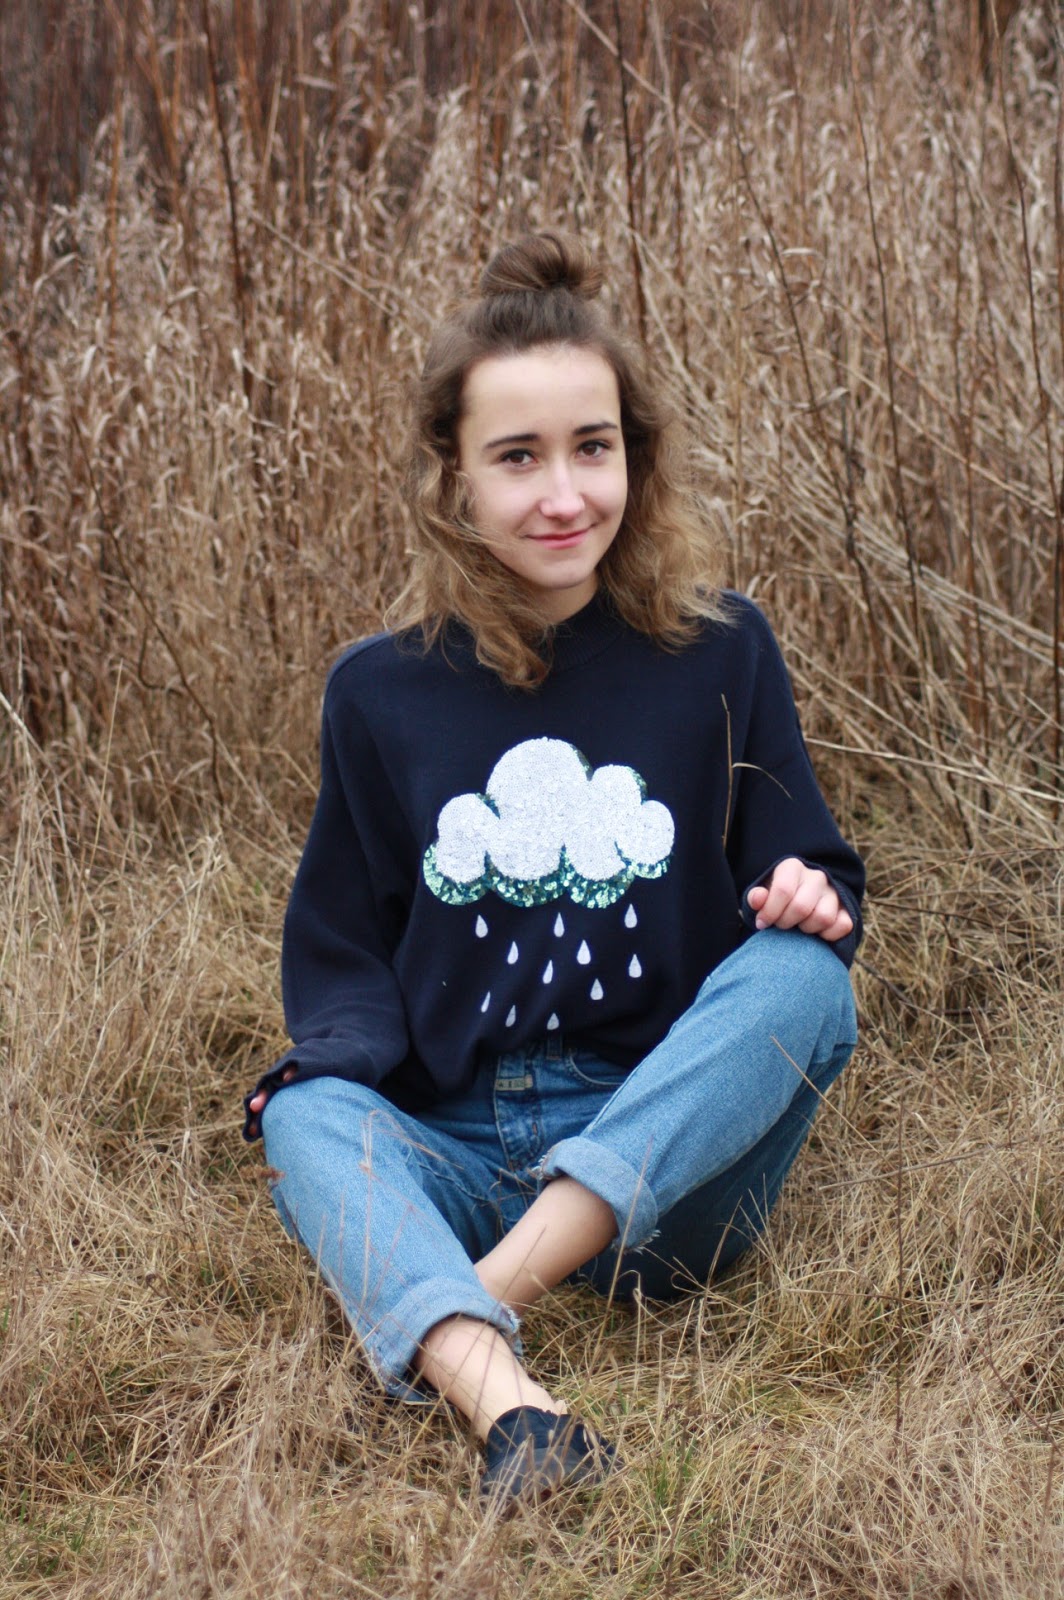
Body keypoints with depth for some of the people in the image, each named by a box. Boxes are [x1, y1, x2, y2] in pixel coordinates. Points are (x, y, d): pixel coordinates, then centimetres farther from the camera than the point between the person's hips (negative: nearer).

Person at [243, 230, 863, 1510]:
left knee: (800, 979, -28)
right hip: (458, 1153, 1)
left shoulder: (715, 653, 4)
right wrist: (332, 1064, -11)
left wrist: (811, 899, -14)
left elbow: (803, 872, 11)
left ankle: (493, 1285, -36)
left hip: (672, 1160, 0)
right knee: (306, 1118, -29)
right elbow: (344, 947, 11)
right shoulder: (381, 692, 6)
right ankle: (502, 1404, -54)